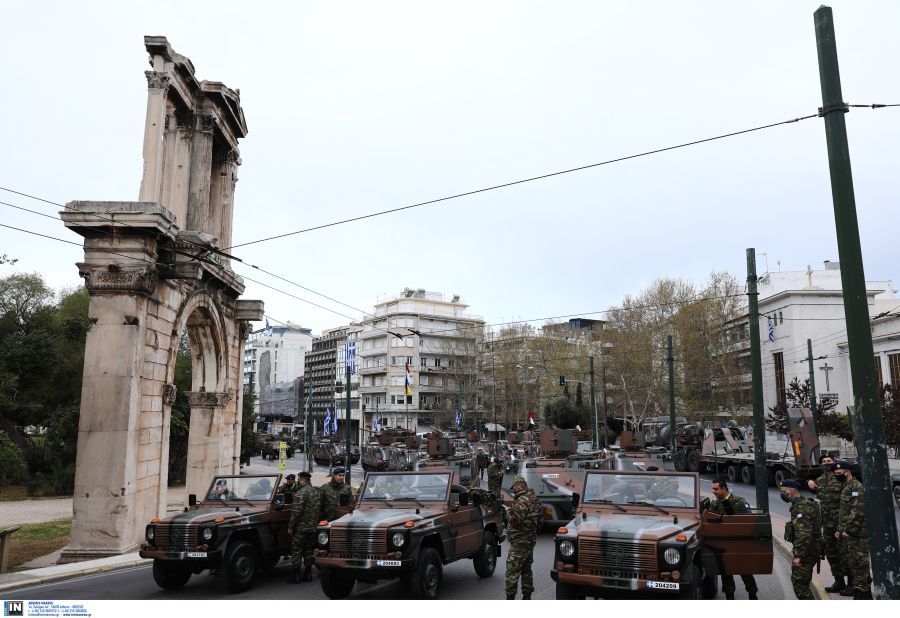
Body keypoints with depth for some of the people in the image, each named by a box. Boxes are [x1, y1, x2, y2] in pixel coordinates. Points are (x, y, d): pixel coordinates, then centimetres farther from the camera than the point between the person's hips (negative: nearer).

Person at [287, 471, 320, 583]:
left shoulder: (301, 492, -16)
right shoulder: (316, 491, 11)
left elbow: (297, 511, -20)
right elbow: (318, 510, 15)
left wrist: (290, 526, -13)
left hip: (301, 527, -8)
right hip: (312, 527, 8)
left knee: (296, 551, 0)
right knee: (308, 550, 15)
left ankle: (295, 576, 3)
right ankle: (307, 574, 19)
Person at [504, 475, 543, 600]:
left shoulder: (521, 501, -20)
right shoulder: (534, 499, 10)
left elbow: (515, 520, -26)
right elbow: (541, 520, 15)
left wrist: (509, 512, -8)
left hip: (519, 542, -10)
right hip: (531, 540, 10)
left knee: (512, 571, -4)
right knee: (526, 570, 18)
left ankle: (510, 598, -2)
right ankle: (527, 597, 24)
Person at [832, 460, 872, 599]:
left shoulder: (857, 487, -16)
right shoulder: (845, 488, 16)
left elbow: (858, 512, -22)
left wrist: (848, 530, -19)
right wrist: (840, 529, 15)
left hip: (858, 534, -10)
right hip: (848, 533, 10)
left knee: (859, 563, -5)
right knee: (851, 561, 18)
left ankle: (862, 592, 1)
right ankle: (853, 586, 29)